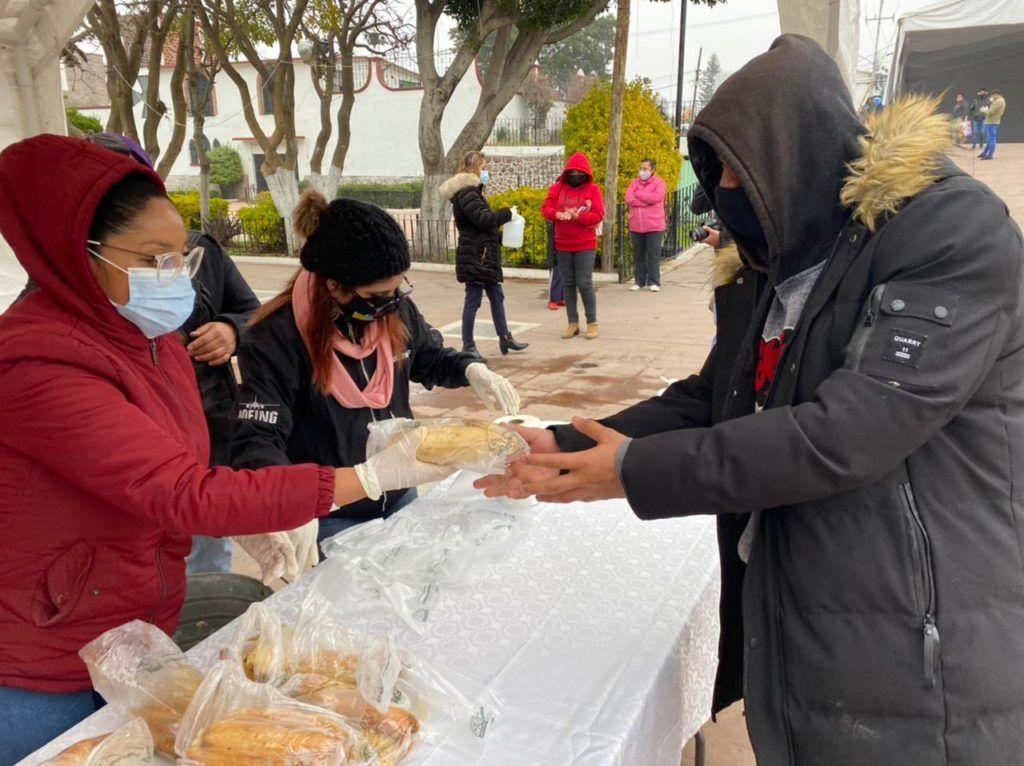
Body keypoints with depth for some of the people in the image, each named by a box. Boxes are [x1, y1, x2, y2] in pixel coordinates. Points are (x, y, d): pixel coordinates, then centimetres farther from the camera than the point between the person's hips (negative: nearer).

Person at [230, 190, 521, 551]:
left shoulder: (396, 310, -7)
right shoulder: (277, 339, -24)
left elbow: (430, 359, 12)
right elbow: (256, 441, -30)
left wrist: (472, 370, -11)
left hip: (401, 497, 6)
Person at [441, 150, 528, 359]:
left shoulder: (472, 191, 19)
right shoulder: (466, 192, -14)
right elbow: (483, 218, -24)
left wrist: (500, 236, 10)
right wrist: (507, 213, -11)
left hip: (484, 255, 11)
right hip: (475, 256, -11)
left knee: (496, 296, 16)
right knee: (473, 299, -4)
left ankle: (505, 338, 26)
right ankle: (468, 345, 4)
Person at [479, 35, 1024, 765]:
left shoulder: (958, 234, -17)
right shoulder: (784, 264, 9)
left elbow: (844, 433, -26)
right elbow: (705, 401, 9)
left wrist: (637, 470, -21)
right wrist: (563, 449, -2)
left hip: (918, 659, -7)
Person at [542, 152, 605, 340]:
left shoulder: (593, 189, 0)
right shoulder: (558, 188, 8)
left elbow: (598, 215, -8)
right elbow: (546, 208, 0)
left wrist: (578, 217, -21)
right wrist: (559, 215, -20)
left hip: (585, 245, -3)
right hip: (563, 245, 3)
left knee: (585, 283, -7)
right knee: (568, 284, 7)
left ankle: (592, 323, 6)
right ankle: (573, 323, 16)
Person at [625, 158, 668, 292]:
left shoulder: (659, 182, 1)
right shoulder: (634, 182, 12)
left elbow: (656, 197, -18)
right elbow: (628, 199, -4)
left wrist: (638, 194, -7)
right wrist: (647, 200, -12)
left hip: (654, 226, -4)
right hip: (636, 226, 4)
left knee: (653, 255, -1)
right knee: (638, 256, 9)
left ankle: (653, 282, 5)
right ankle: (640, 281, 17)